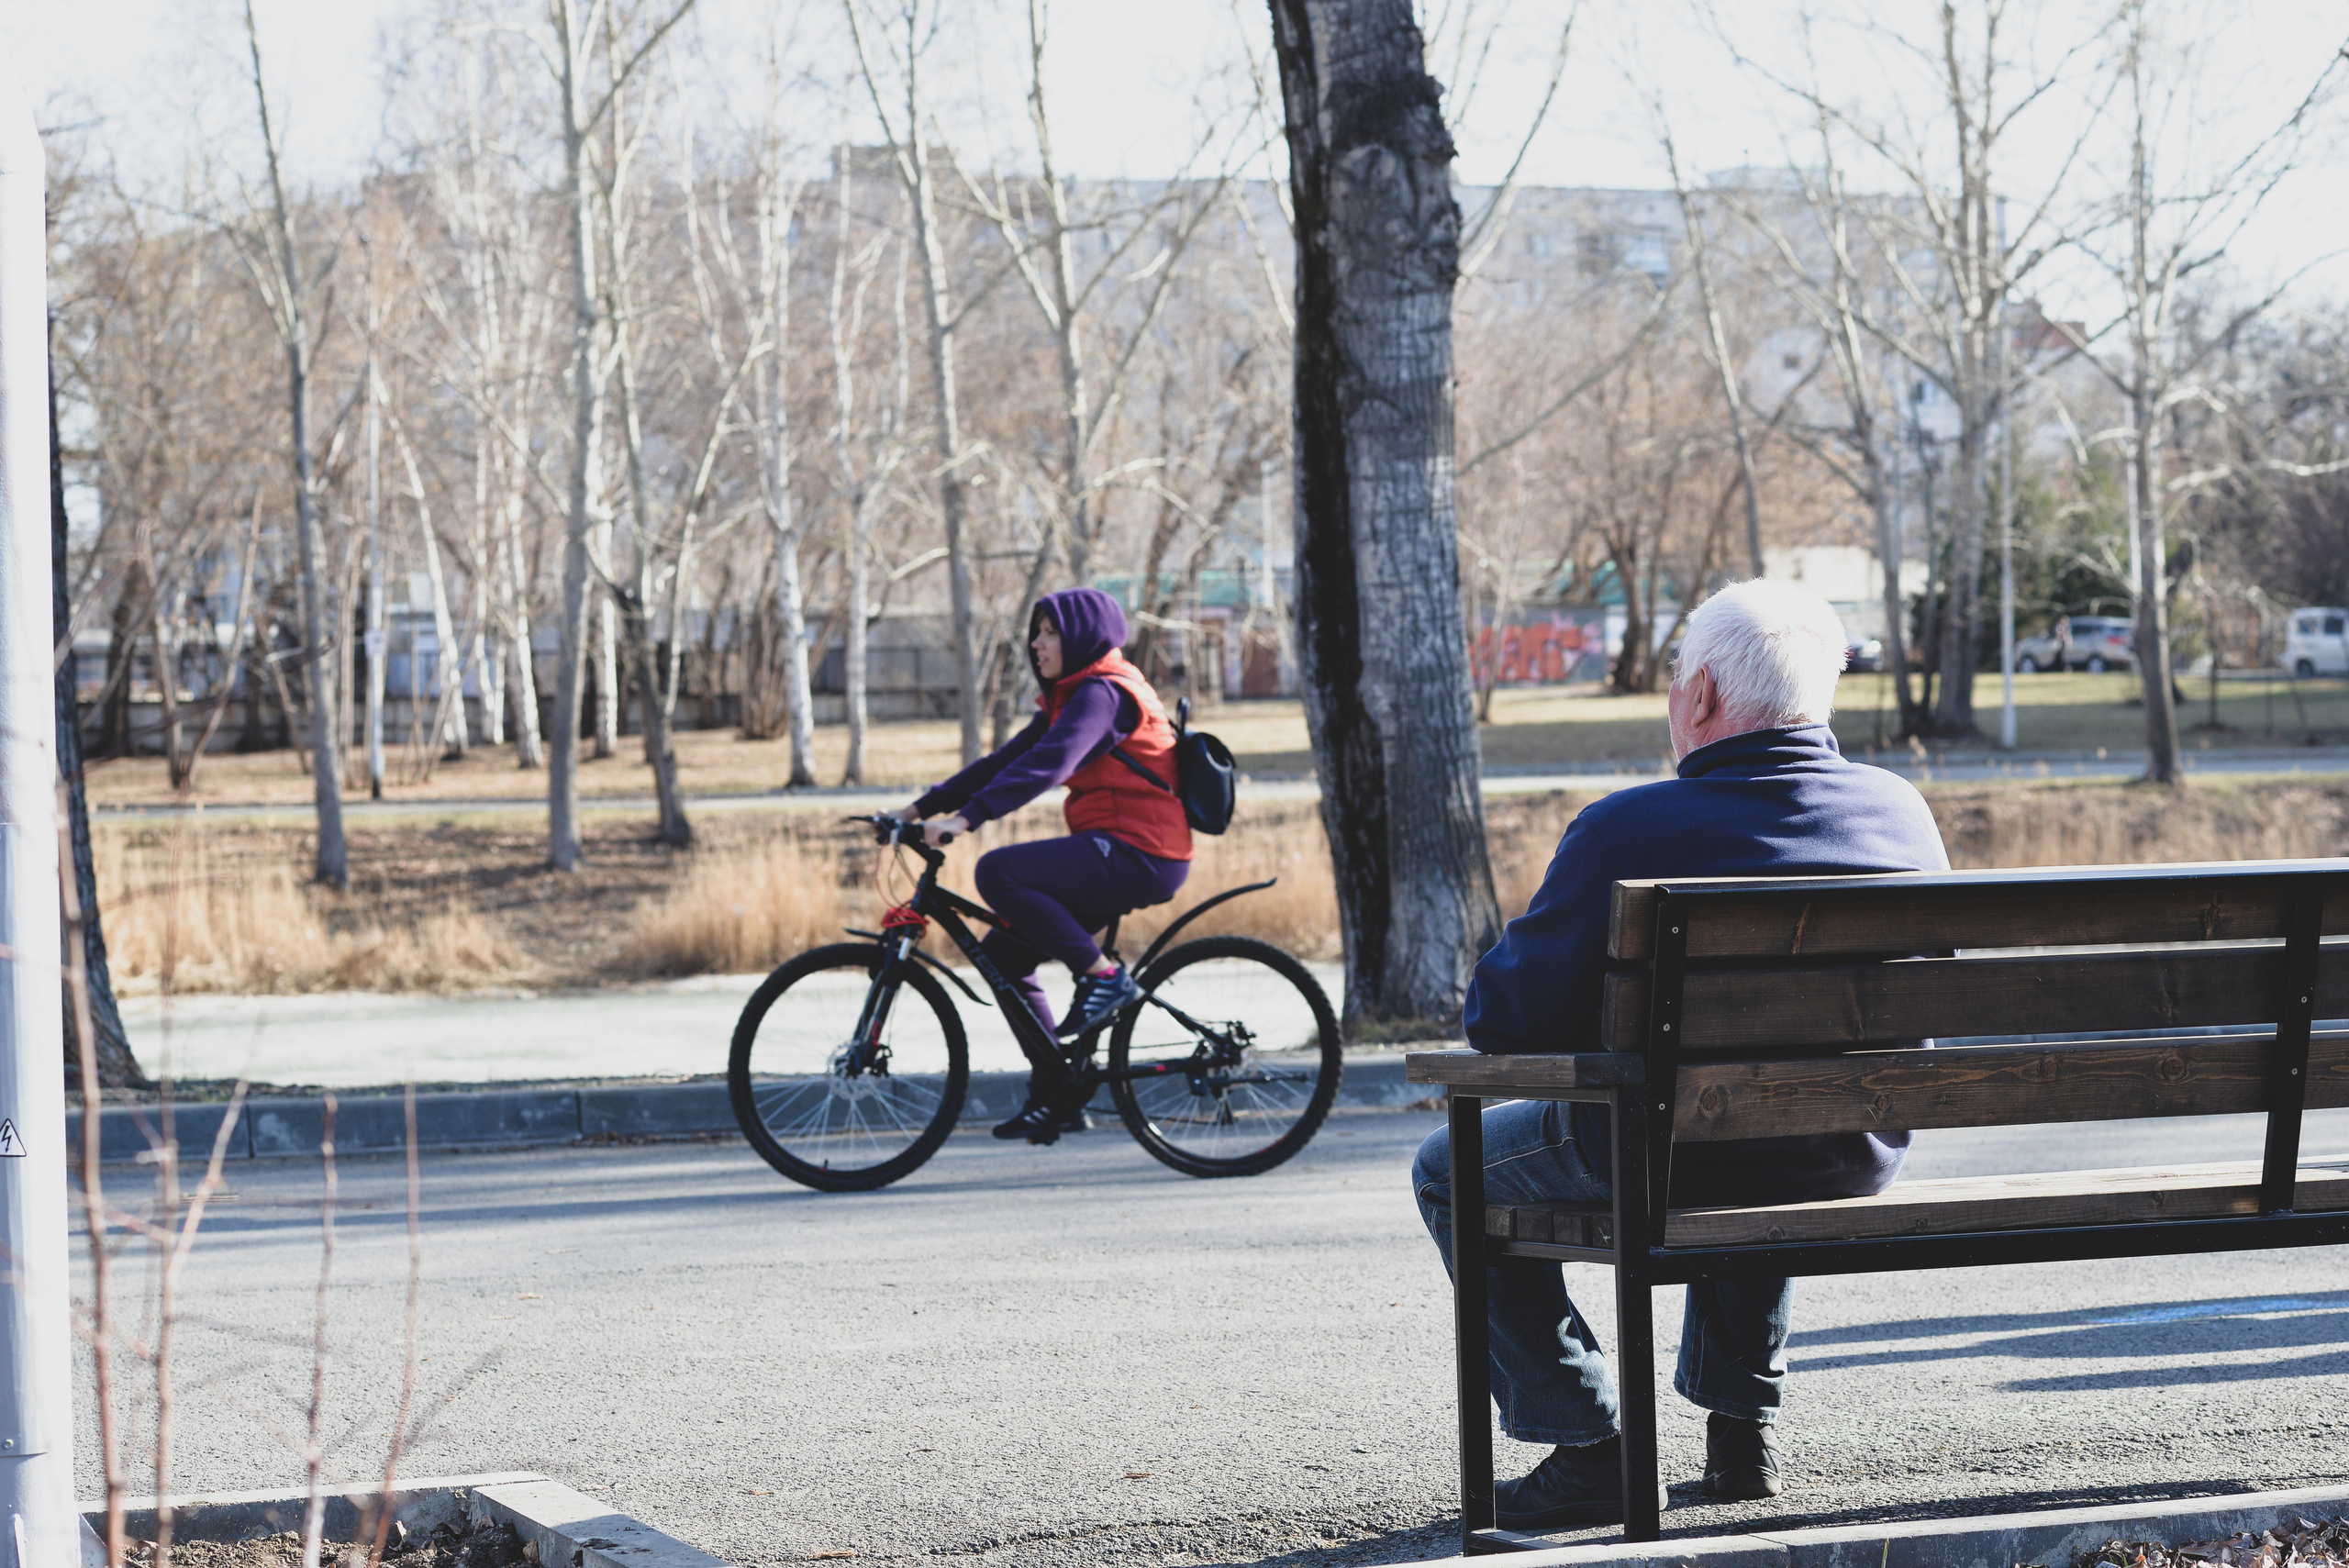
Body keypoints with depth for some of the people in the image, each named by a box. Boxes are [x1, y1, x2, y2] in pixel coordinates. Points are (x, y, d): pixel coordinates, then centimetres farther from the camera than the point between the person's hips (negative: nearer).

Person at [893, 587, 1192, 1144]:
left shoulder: (1105, 692, -12)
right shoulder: (1069, 699, 19)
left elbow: (1047, 764, -26)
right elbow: (1007, 760, 18)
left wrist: (967, 818, -34)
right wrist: (921, 808, 10)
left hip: (1138, 856, -10)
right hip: (1112, 856, 10)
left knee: (998, 872, -24)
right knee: (1001, 953, 7)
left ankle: (1104, 976, -15)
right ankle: (1055, 1098, 10)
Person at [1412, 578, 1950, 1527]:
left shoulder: (1625, 832, -19)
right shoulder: (1902, 811, -4)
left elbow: (1502, 1022, -15)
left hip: (1668, 1165, -5)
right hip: (1862, 1159, 5)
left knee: (1453, 1169, 21)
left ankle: (1586, 1447, 13)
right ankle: (1740, 1427, 36)